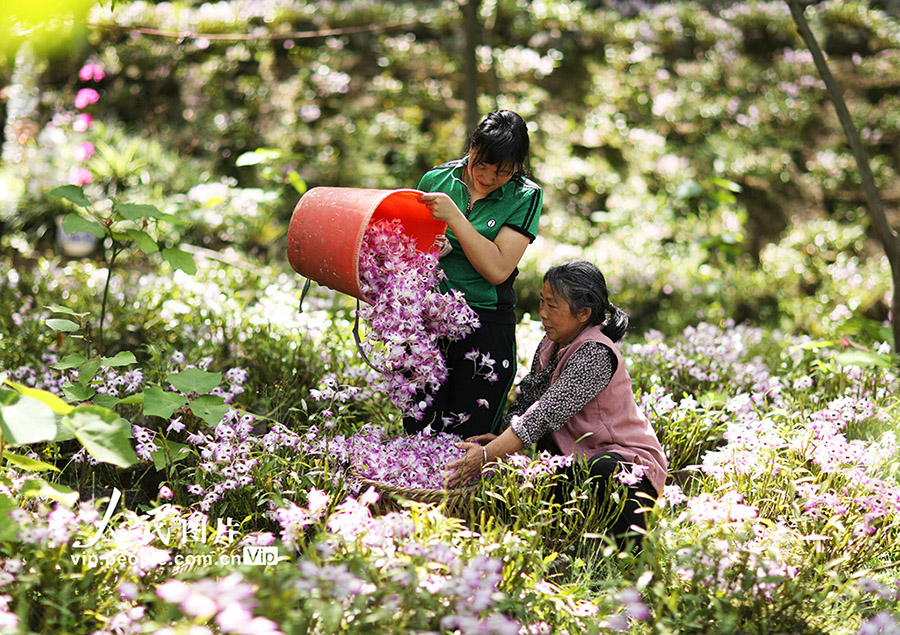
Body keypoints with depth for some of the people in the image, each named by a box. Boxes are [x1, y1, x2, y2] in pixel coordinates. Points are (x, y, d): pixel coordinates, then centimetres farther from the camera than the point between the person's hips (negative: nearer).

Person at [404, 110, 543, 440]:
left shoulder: (525, 196, -3)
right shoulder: (436, 180, 4)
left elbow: (498, 270, -13)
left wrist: (454, 217, -17)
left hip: (486, 329, -2)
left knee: (468, 442, 2)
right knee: (419, 434, 4)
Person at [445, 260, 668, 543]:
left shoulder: (596, 353, -21)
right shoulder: (549, 346, 7)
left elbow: (546, 413, -27)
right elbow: (525, 402, 8)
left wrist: (488, 454, -29)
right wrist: (501, 439, -13)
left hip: (629, 459, -8)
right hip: (576, 455, 8)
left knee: (601, 468, -40)